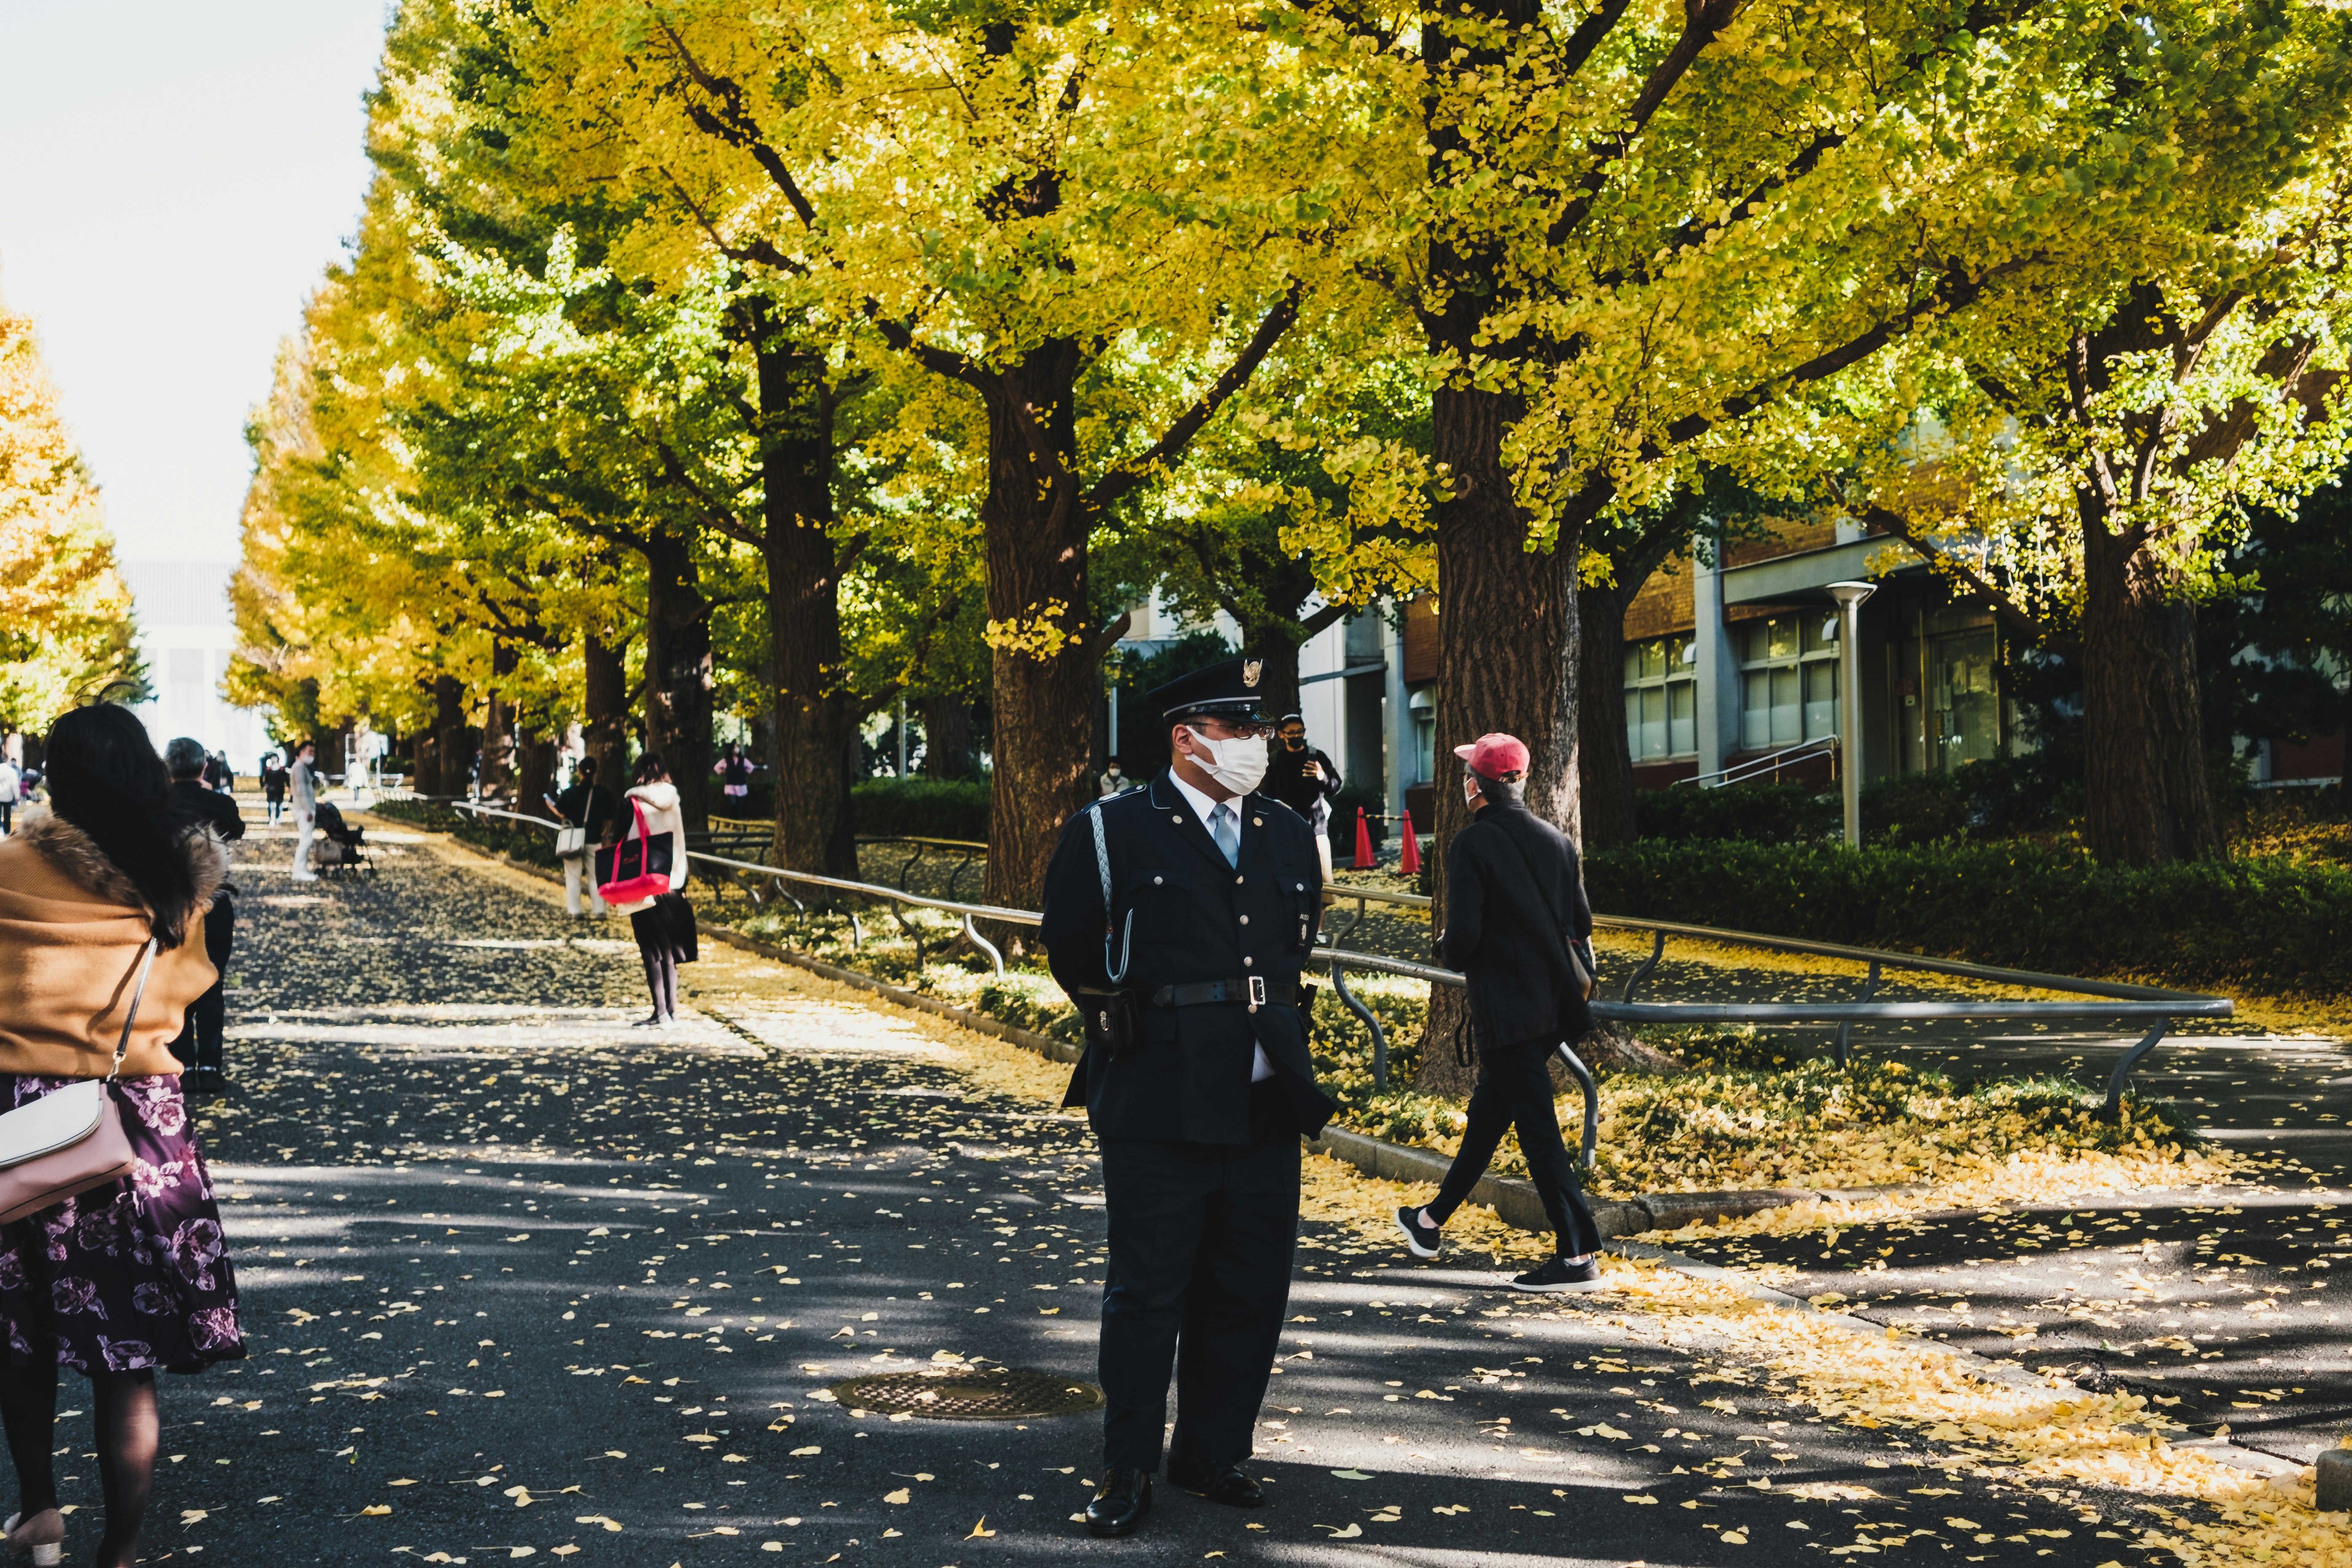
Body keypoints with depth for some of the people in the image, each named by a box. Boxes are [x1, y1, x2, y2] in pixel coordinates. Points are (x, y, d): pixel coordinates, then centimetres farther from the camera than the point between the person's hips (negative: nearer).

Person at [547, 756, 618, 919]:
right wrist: (605, 833, 16)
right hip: (594, 841, 1)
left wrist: (549, 802, 5)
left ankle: (574, 911, 7)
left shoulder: (570, 793, -9)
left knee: (573, 877, 7)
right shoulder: (603, 793, -5)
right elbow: (610, 817, -1)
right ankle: (599, 910, 7)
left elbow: (561, 813, -12)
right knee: (595, 877, 9)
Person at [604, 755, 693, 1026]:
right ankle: (671, 1009, 12)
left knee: (652, 949, -3)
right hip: (671, 883, 5)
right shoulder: (673, 800, 6)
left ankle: (660, 1012, -7)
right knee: (668, 949, 12)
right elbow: (681, 843, 10)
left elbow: (618, 839, -7)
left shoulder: (632, 802, -8)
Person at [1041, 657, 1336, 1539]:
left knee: (1249, 1293, 10)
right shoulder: (1112, 831, -4)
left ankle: (1212, 1456, 25)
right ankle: (1128, 1472, 14)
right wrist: (1130, 1029, 7)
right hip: (1158, 1109, -5)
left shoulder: (1288, 836, 11)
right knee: (1147, 1293, 2)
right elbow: (1070, 948, 2)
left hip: (1265, 1104, 5)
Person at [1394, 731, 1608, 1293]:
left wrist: (1447, 949, 4)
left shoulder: (1472, 844, -14)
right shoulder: (1556, 840, 6)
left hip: (1505, 1009, -7)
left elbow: (1463, 937, -17)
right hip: (1554, 1001, 7)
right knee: (1488, 1111, 19)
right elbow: (1581, 924, 9)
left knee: (1537, 1128, -4)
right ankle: (1433, 1221, 34)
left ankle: (1578, 1256, -4)